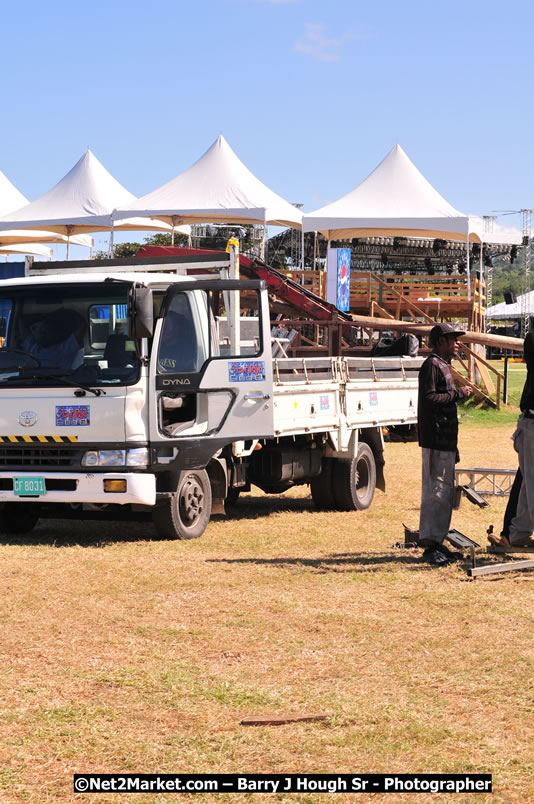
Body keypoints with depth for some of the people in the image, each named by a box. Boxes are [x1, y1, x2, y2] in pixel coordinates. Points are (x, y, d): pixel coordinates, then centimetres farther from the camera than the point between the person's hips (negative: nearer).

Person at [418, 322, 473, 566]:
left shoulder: (444, 366, 20)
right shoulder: (432, 365, -10)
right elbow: (429, 398, -21)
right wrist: (458, 393, -15)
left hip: (446, 441, 10)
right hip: (436, 440, -10)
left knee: (446, 493, 13)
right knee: (435, 492, -10)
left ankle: (437, 543, 18)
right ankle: (430, 545, -8)